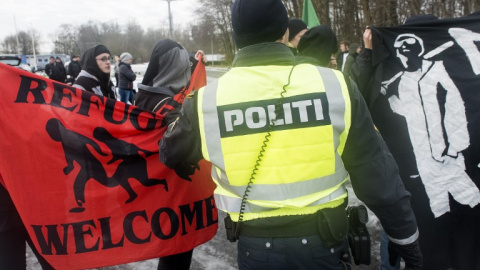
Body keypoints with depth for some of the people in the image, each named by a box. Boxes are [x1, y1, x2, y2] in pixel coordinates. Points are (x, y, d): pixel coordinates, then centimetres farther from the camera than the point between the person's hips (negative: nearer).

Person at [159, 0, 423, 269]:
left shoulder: (207, 99, -11)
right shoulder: (334, 85, -12)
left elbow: (171, 153, 10)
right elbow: (377, 173, -5)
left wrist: (178, 118, 31)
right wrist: (406, 239, 9)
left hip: (255, 246, 1)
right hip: (323, 243, 0)